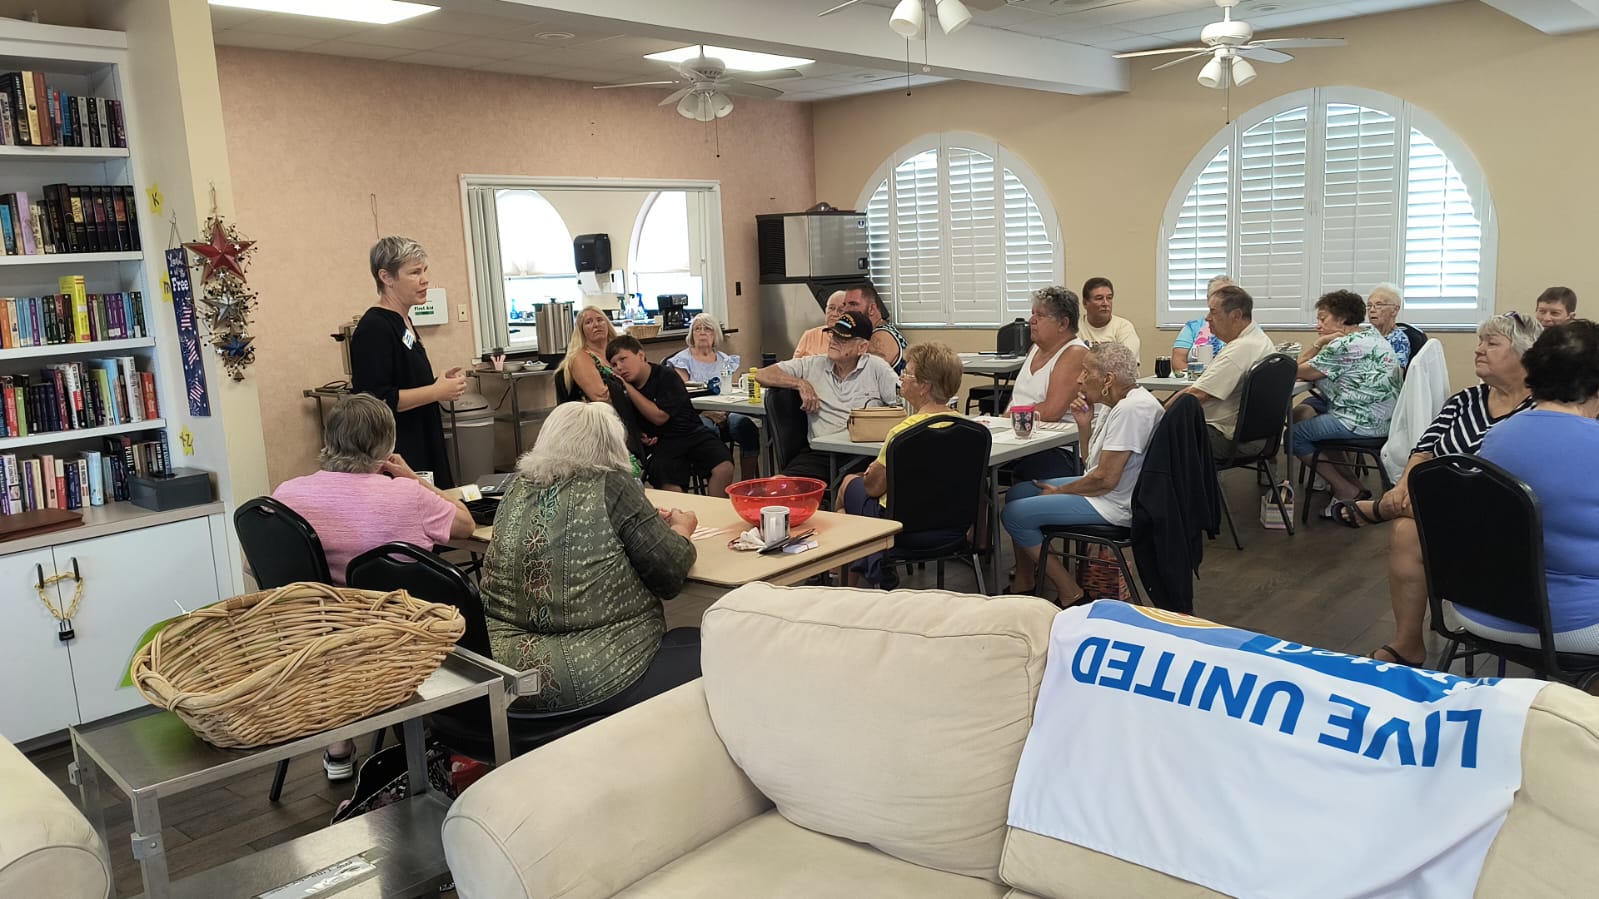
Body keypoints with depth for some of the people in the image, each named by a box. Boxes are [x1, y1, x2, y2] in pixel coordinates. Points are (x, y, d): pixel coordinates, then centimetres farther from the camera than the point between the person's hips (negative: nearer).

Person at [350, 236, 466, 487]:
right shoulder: (373, 329, -15)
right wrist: (436, 392, -16)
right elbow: (375, 400, -23)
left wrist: (439, 382, 8)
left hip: (421, 447, 10)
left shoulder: (402, 321, 15)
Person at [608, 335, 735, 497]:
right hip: (658, 443, 1)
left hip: (691, 433, -1)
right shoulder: (622, 390, 7)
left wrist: (628, 387, -13)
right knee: (670, 488, -29)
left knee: (724, 468, -26)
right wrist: (638, 435, -2)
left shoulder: (666, 377, -6)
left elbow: (659, 417, -15)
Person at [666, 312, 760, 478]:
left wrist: (725, 412, -10)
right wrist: (708, 413, -19)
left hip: (726, 413, 4)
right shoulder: (683, 360, 9)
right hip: (696, 415, -3)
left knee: (747, 425, -28)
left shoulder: (726, 360, 21)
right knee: (709, 430, -38)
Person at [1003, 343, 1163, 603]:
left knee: (1014, 514, -10)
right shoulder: (1114, 404, 8)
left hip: (1116, 504, -11)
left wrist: (1060, 491, -9)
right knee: (1018, 492, 15)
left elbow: (1106, 479, -24)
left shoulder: (1132, 409, -23)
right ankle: (1023, 585, 19)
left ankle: (1069, 594, -2)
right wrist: (1084, 425, 0)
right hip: (1105, 491, 11)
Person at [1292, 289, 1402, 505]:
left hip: (1362, 421, -11)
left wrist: (1318, 342, -4)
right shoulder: (1371, 335, 16)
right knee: (1301, 411, 17)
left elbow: (1299, 372, -11)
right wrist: (1321, 343, 1)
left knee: (1294, 435, -4)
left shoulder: (1345, 345, -17)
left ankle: (1348, 491, 1)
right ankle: (1337, 476, 15)